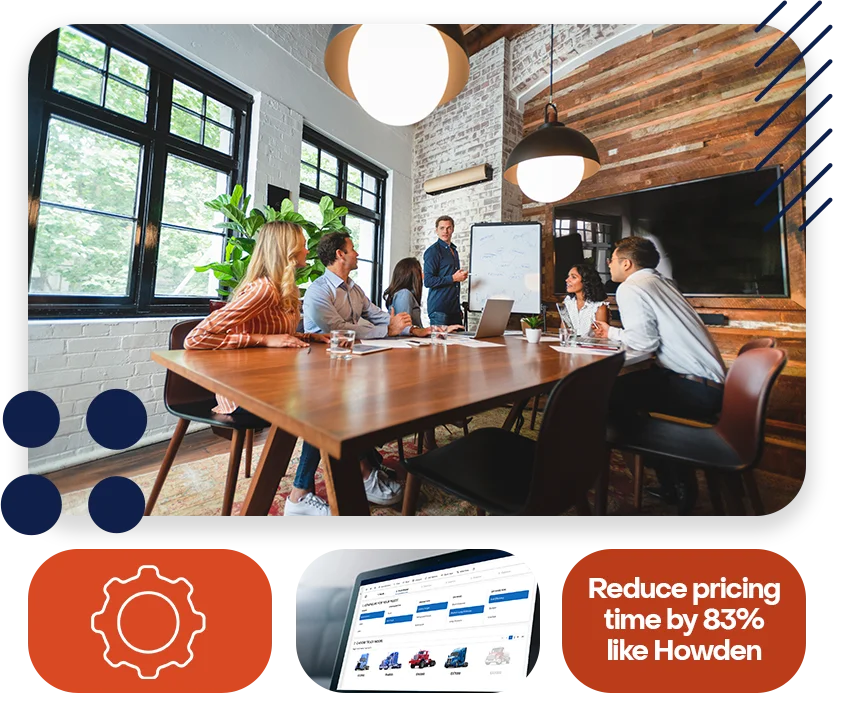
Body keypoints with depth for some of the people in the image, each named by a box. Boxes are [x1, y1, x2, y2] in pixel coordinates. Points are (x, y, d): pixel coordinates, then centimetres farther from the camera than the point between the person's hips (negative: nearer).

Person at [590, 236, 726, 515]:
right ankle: (677, 483, 23)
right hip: (712, 381, 10)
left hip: (696, 388, -10)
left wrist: (614, 334, 2)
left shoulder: (631, 287, -9)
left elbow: (644, 342, -17)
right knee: (630, 384, 18)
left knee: (611, 394, -9)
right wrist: (611, 332, 27)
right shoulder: (661, 282, 18)